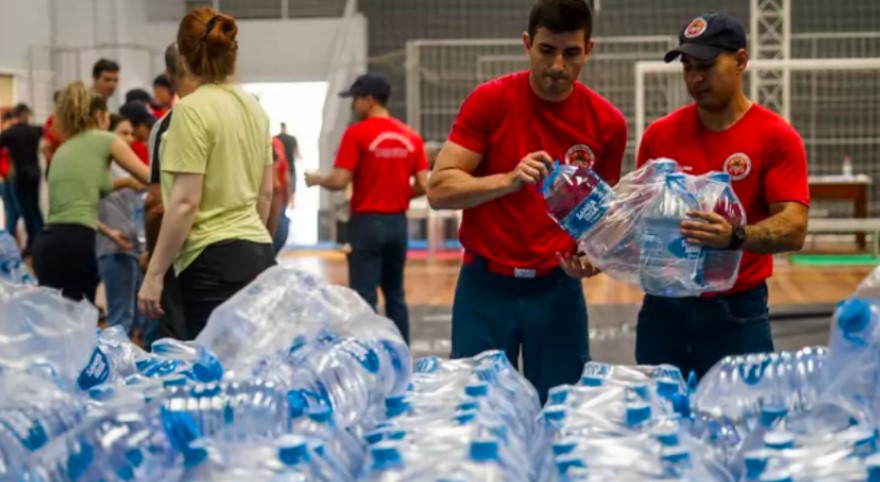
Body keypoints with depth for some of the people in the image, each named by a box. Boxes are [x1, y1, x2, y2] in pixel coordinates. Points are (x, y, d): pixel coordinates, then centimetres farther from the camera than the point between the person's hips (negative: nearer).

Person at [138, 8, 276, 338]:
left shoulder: (192, 110, -11)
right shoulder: (254, 108, 12)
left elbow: (185, 202, -15)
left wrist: (154, 274, -10)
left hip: (215, 263, -7)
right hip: (259, 257, 7)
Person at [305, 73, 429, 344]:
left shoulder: (357, 133, -10)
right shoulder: (411, 137, 5)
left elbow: (340, 181, -14)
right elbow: (423, 186, 1)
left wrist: (316, 179, 5)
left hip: (367, 222, -5)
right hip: (398, 222, 5)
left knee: (364, 296, -1)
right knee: (395, 293, 16)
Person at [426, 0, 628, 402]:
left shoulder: (607, 123, -1)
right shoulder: (489, 101, -7)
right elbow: (439, 189, -11)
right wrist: (508, 180, -26)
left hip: (557, 287, 2)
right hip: (486, 283, -1)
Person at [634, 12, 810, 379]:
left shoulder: (777, 138, -7)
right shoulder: (659, 135, 4)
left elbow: (793, 228, -15)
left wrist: (735, 237, -32)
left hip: (736, 313, -3)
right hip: (663, 307, 3)